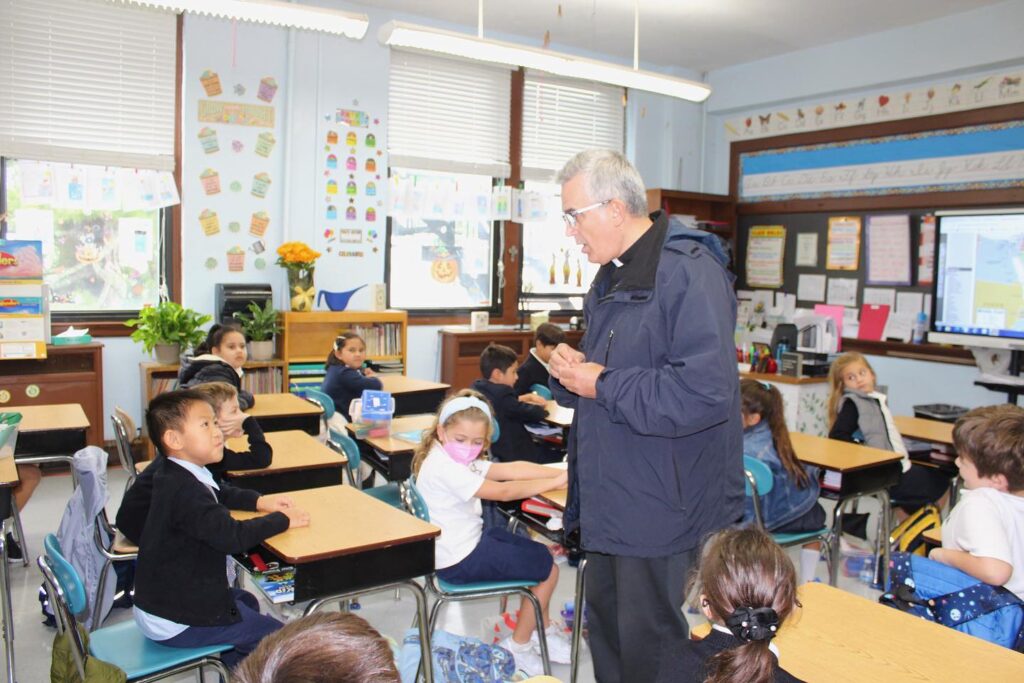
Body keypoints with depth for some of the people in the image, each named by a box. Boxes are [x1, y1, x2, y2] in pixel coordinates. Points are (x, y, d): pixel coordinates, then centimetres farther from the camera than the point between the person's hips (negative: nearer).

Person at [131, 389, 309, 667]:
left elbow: (222, 493, 22)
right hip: (176, 622, -10)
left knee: (246, 601, 30)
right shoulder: (185, 490, -29)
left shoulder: (175, 477, 3)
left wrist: (259, 501, 6)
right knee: (277, 637, -3)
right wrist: (282, 520, -23)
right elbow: (232, 536, -38)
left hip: (163, 598, 10)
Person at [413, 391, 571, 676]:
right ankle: (518, 647, 14)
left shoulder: (456, 460, 6)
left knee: (540, 554, 20)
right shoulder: (445, 468, -25)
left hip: (469, 542, 10)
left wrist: (561, 472, -12)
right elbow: (504, 491, -24)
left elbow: (512, 469, -2)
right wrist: (556, 482, -18)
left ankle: (543, 630, 32)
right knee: (548, 569, 1)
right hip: (460, 561, -10)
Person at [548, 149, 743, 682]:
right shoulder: (611, 276, 13)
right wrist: (571, 370, -1)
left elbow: (704, 391, -30)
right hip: (610, 501, 9)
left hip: (661, 509, -9)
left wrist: (602, 385, -20)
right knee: (604, 621, 22)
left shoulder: (688, 271, -19)